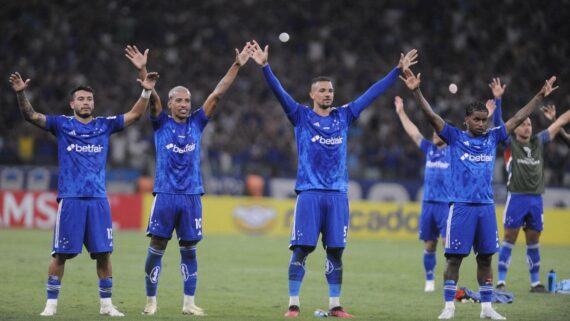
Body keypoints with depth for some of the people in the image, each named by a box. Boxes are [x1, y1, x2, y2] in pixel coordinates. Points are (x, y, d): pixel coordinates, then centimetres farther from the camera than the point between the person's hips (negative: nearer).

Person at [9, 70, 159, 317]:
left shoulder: (104, 125, 12)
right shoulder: (62, 124, 5)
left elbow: (135, 115, 10)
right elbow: (30, 115, -3)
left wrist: (146, 92, -4)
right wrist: (21, 93, -19)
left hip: (98, 199, 2)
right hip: (70, 199, -2)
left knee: (103, 253, 2)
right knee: (61, 254, -2)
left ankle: (106, 304, 12)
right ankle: (51, 303, 7)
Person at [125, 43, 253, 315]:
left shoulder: (197, 122, 9)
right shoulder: (161, 123, 4)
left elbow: (217, 93, 5)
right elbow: (151, 96, -11)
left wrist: (237, 65, -2)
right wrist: (142, 70, -27)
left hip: (191, 195, 2)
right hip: (165, 195, -2)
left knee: (189, 250, 6)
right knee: (156, 248, -1)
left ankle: (189, 303, 10)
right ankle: (151, 301, 7)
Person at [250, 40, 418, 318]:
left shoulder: (343, 116, 11)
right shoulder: (301, 116, 2)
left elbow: (372, 93, 14)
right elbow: (279, 92, -10)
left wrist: (398, 70, 14)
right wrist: (265, 66, -23)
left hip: (337, 194, 3)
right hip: (310, 192, -3)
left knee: (335, 251, 4)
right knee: (301, 250, -5)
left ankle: (335, 305, 10)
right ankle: (293, 304, 0)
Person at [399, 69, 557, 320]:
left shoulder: (492, 137, 11)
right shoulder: (455, 137, 1)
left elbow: (519, 118, 13)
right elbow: (432, 116, -8)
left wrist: (541, 96, 11)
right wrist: (416, 92, -21)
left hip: (486, 206, 4)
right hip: (461, 206, -4)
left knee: (485, 257, 7)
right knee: (455, 257, -3)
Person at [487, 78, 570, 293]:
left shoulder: (538, 142, 13)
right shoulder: (510, 144, 0)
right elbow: (497, 122, -11)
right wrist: (497, 99, -21)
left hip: (536, 198, 5)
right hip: (517, 197, -5)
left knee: (533, 241, 10)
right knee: (509, 240, -4)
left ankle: (535, 282, 16)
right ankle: (501, 281, -3)